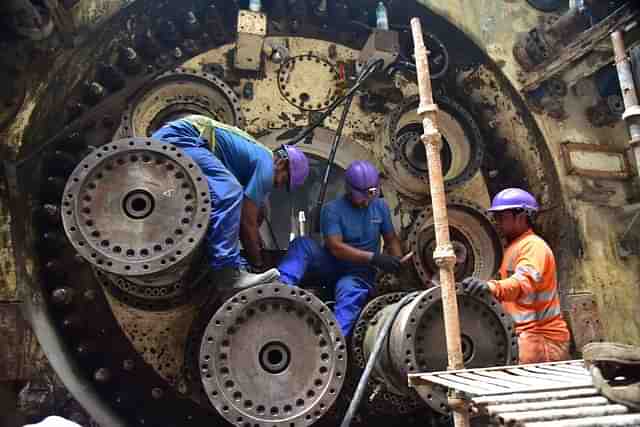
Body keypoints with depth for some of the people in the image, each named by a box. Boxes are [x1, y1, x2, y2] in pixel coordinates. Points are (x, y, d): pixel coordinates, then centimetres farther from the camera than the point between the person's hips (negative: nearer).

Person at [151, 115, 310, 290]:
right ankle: (228, 272, -22)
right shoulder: (266, 165, -5)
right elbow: (248, 223, -6)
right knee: (229, 193, -23)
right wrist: (259, 267, 3)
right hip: (179, 138, -11)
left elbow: (242, 217, 29)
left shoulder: (254, 156, 23)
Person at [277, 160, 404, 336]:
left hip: (360, 271, 1)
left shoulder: (381, 207, 5)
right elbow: (335, 247, -19)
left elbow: (391, 240, 11)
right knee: (302, 244, -27)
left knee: (349, 289, -36)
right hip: (333, 265, 0)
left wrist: (398, 263, -10)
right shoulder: (332, 209, -9)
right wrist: (373, 258, -27)